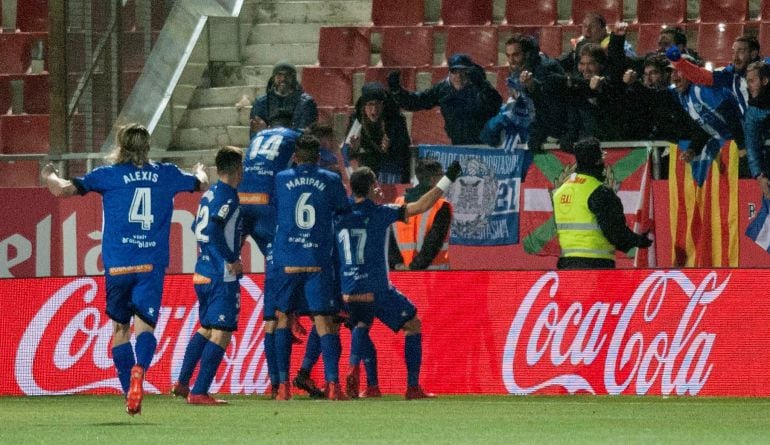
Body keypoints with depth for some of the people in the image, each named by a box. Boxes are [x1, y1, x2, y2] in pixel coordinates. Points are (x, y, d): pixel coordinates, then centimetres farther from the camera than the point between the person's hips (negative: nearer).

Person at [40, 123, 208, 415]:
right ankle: (139, 369, -40)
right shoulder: (166, 174, 10)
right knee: (144, 324, -10)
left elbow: (62, 190, -2)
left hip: (118, 266, 0)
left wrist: (49, 175, 19)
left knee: (120, 327, 13)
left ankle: (129, 393, 11)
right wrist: (200, 172, 53)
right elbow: (202, 184, 29)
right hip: (152, 264, 0)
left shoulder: (109, 175, 3)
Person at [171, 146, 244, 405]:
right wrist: (231, 260, -19)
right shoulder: (228, 197, -14)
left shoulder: (209, 195, 12)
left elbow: (198, 227, 22)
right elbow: (213, 229, -26)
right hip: (222, 277, -9)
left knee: (206, 328, 21)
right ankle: (199, 392, -8)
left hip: (202, 274, 9)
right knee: (221, 333, -5)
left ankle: (182, 383, 23)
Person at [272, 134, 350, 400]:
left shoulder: (281, 180, 4)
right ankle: (333, 383, -14)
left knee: (283, 318, 12)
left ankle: (283, 385, 6)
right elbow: (344, 211, 13)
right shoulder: (331, 181, 3)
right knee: (324, 321, -1)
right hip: (319, 261, 0)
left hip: (286, 260, 0)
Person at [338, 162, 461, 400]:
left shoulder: (339, 216, 3)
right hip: (377, 290, -3)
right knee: (414, 326, 15)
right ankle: (413, 387, 8)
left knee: (361, 326, 30)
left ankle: (354, 367, -1)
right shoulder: (379, 213, -6)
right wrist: (448, 179, 1)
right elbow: (422, 206, -6)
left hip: (349, 291, 4)